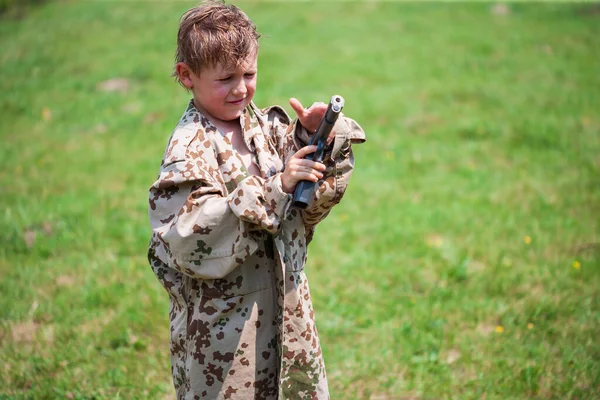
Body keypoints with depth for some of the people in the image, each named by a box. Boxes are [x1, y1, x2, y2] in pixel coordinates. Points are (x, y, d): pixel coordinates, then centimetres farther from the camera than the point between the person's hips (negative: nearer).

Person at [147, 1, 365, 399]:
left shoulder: (267, 127, 2)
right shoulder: (189, 149, -16)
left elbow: (317, 194, 4)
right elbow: (196, 238, -27)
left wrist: (315, 138, -13)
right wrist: (275, 187, -29)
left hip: (285, 304, 6)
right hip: (222, 322, -6)